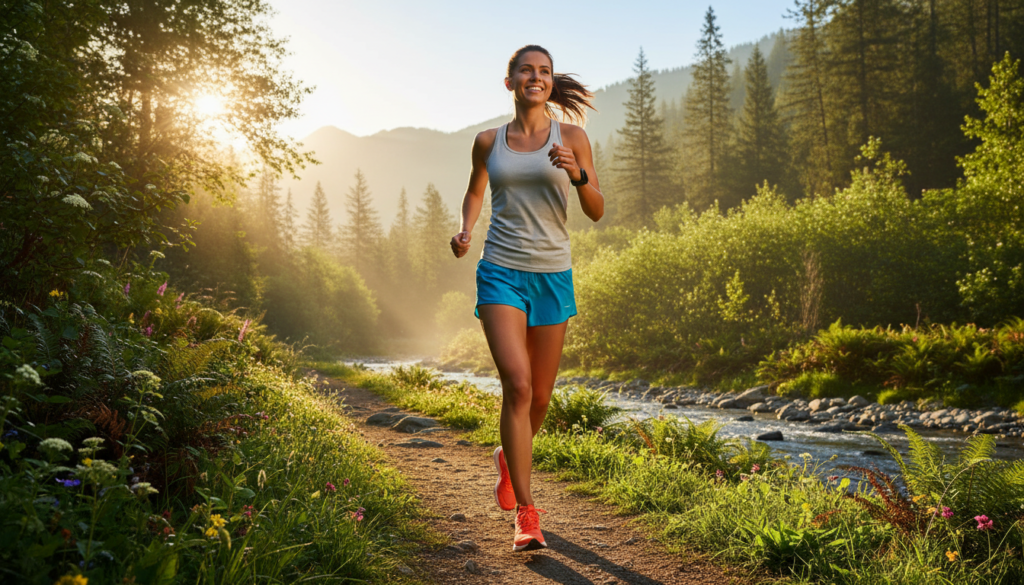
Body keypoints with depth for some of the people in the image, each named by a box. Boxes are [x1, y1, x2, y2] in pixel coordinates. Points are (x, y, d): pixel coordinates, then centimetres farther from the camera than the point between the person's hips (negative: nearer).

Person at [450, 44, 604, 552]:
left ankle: (509, 458, 42)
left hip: (553, 275, 1)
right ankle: (526, 513, -10)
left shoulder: (571, 137, 3)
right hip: (500, 272, -1)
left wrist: (577, 174, -20)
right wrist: (465, 230, 4)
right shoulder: (488, 142, 7)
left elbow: (596, 212, 0)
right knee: (517, 384, -18)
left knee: (540, 396, 8)